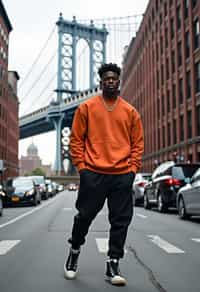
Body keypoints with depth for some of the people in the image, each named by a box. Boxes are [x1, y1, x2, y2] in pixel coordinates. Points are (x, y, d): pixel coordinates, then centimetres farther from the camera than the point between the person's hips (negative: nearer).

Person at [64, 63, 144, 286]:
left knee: (121, 221, 2)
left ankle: (113, 266, 14)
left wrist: (132, 168, 1)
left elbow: (138, 143, 11)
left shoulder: (130, 111, 11)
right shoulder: (86, 107, 5)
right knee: (84, 216, 5)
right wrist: (81, 166, -3)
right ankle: (74, 253, 31)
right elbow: (76, 139, 4)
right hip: (93, 173, -2)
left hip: (123, 175, 2)